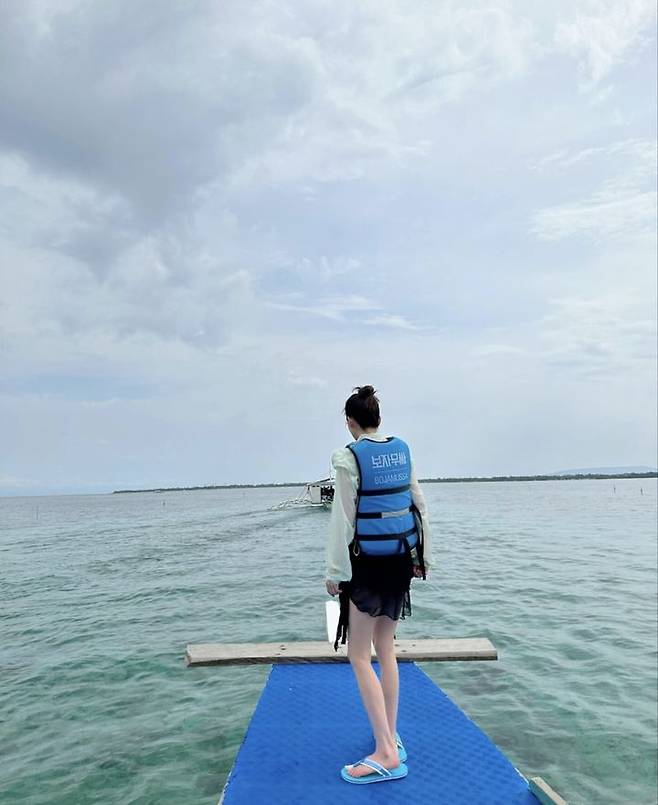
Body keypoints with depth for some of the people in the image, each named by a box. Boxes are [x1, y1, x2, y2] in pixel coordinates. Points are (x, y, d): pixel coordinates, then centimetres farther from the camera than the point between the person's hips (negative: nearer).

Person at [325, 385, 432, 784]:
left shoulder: (349, 456, -13)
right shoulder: (403, 450, 4)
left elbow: (343, 519, -14)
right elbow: (420, 506, 8)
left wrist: (335, 572, -7)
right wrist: (423, 557, 16)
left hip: (368, 563, -6)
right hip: (400, 560, 7)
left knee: (360, 656, 3)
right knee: (386, 650, 17)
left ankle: (387, 754, 1)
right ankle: (391, 739, 27)